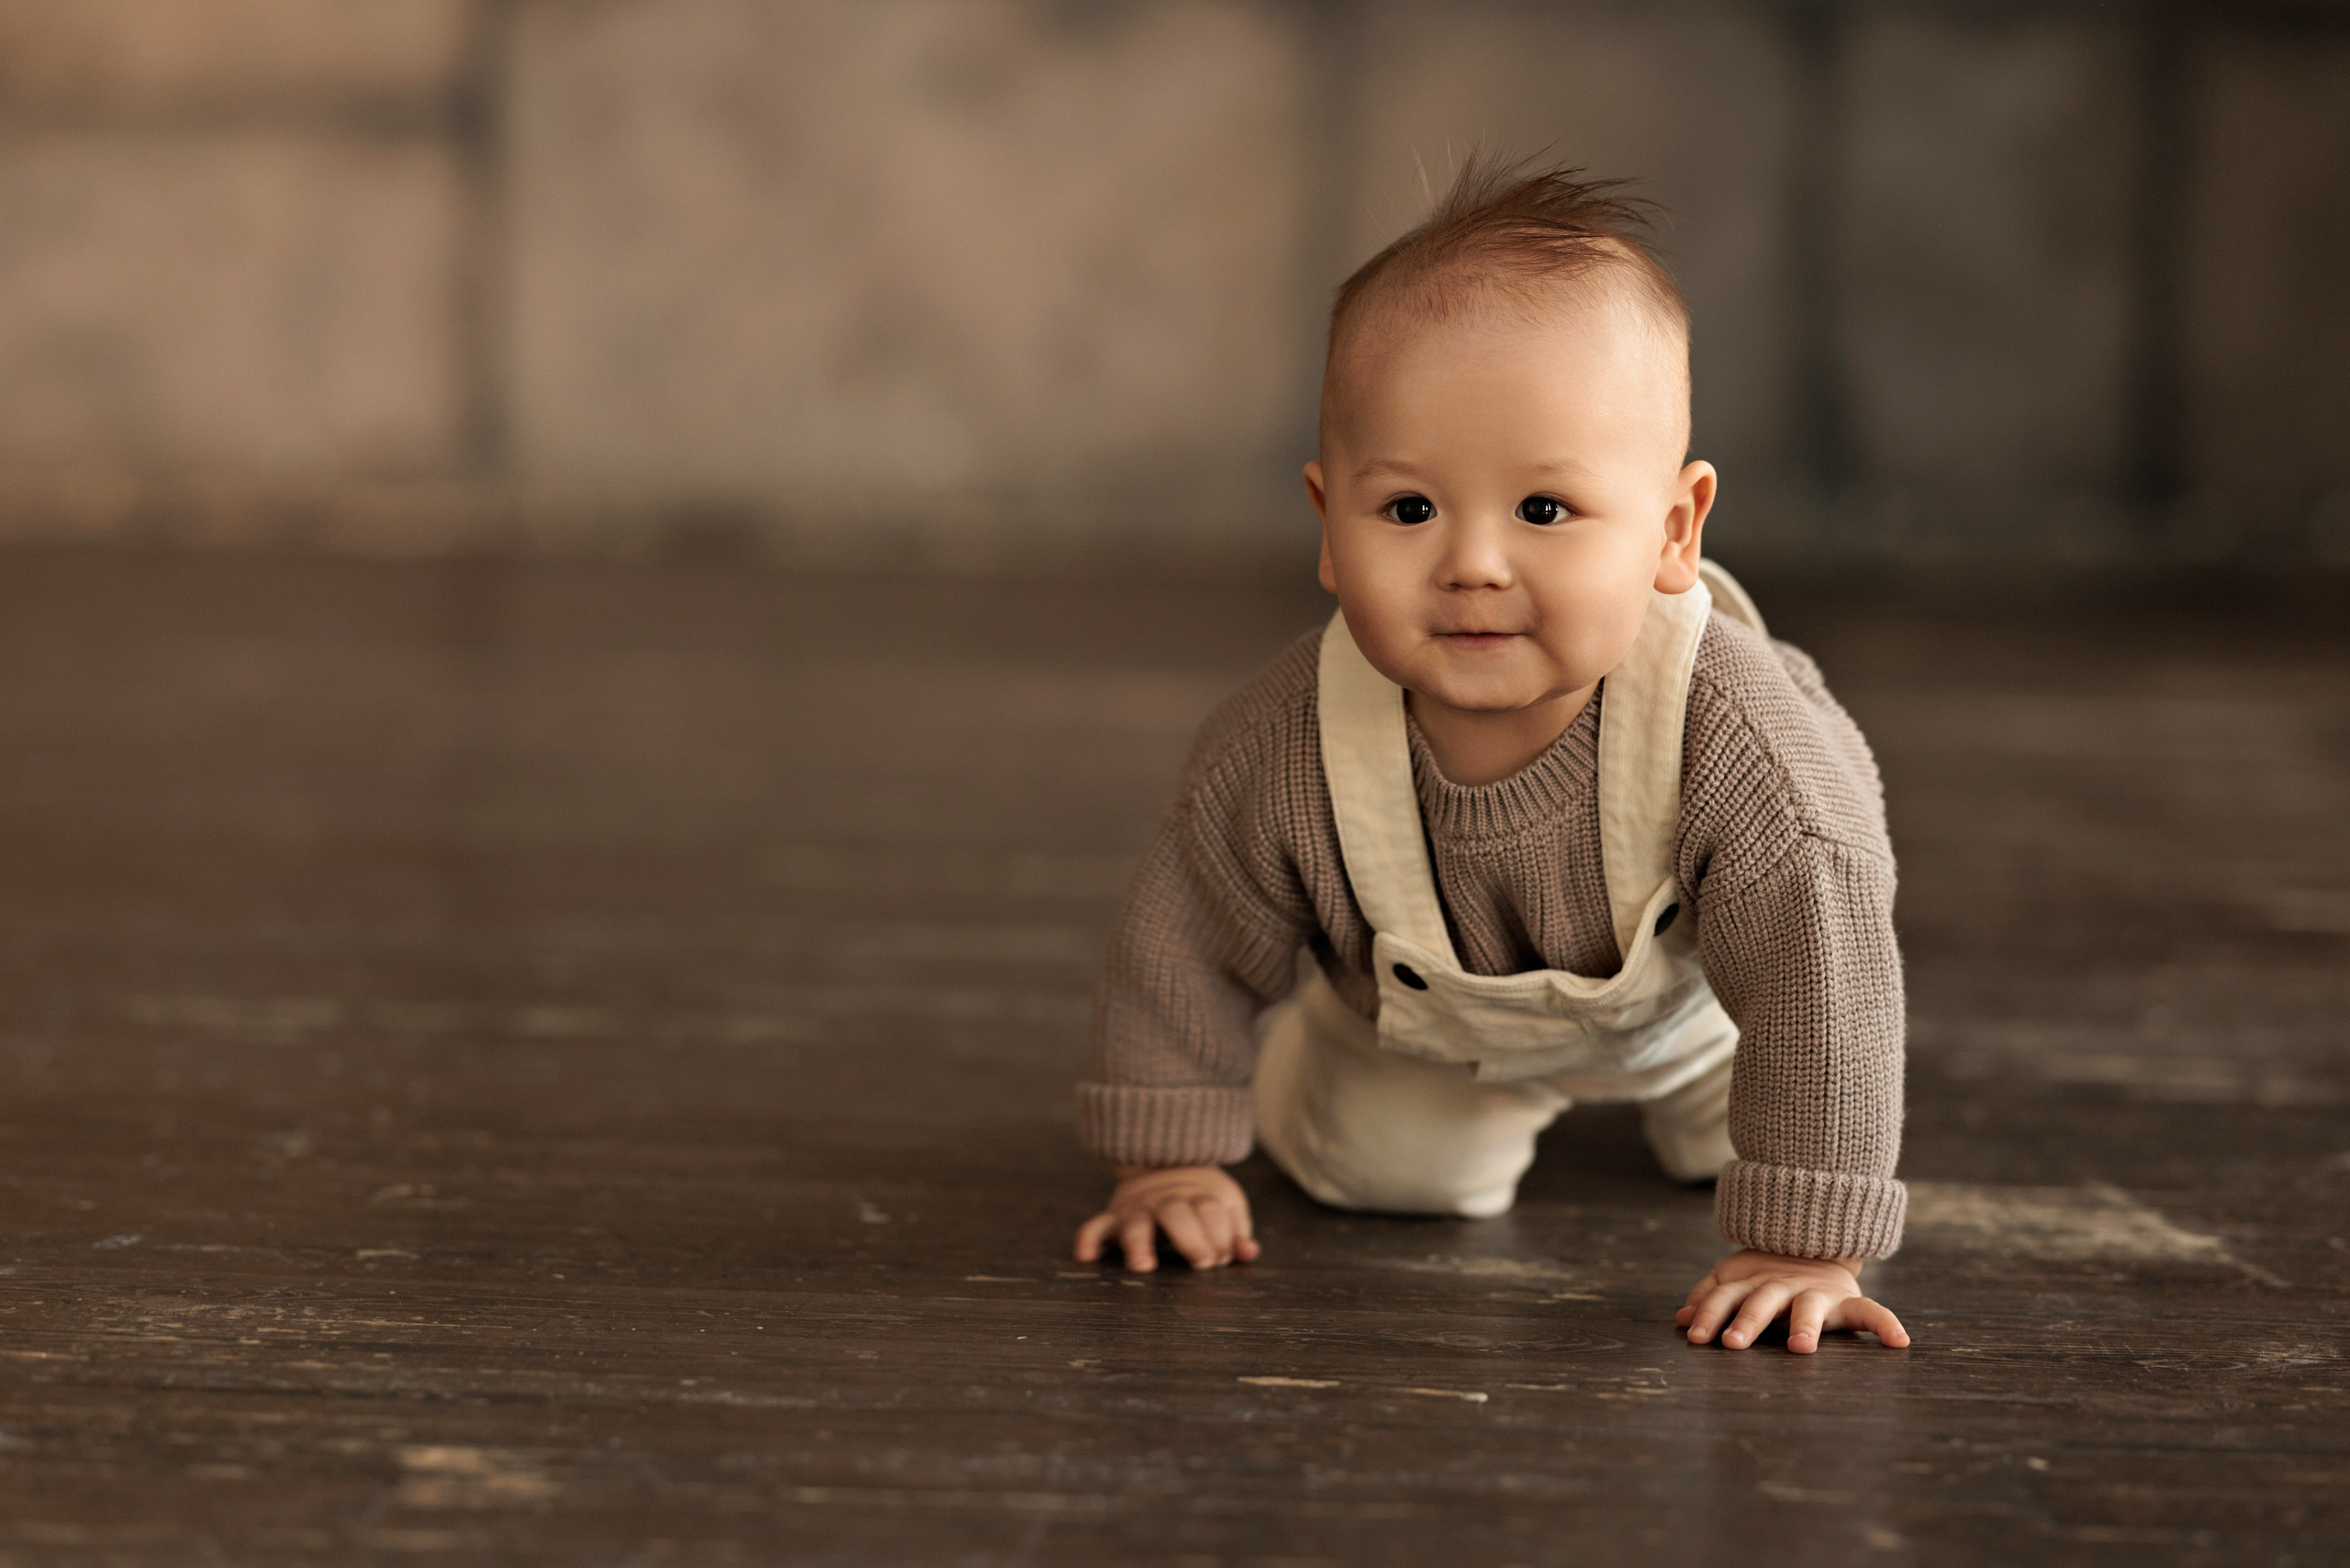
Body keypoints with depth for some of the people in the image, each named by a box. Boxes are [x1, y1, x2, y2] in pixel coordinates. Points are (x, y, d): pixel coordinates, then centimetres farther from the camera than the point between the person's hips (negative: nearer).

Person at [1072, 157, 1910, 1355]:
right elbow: (1189, 939, -20)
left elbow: (1822, 971, -38)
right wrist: (1171, 1164, -15)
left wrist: (1806, 1247, -38)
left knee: (1732, 1146, 18)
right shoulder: (1290, 750, -40)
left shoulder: (1733, 738, -48)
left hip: (1683, 989, -1)